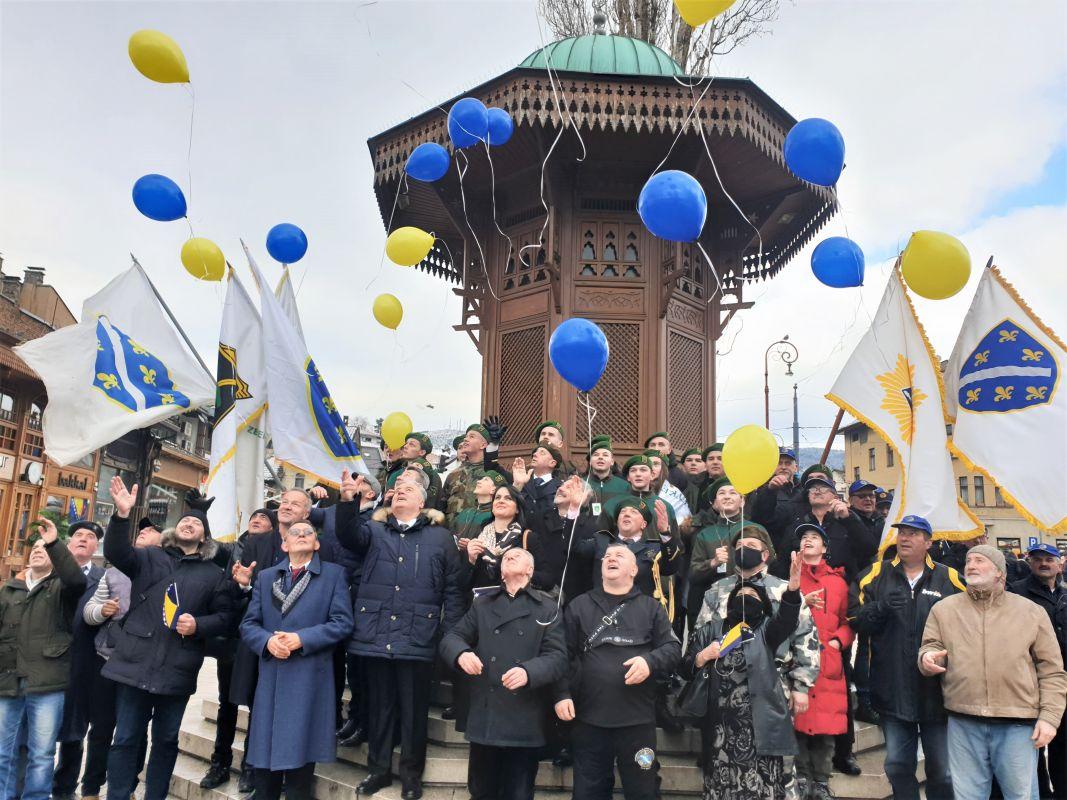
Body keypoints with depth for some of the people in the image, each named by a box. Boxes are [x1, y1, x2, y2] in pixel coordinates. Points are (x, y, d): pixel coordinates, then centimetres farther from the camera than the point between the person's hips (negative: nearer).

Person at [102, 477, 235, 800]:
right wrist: (122, 514, -25)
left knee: (166, 740, 12)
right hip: (136, 664, 0)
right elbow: (116, 552, -10)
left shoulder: (214, 574, 8)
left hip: (177, 670, 1)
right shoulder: (150, 558, 8)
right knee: (126, 739, 5)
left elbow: (225, 615, 7)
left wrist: (198, 625, -13)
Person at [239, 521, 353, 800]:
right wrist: (267, 641, -11)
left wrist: (301, 639, -14)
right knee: (264, 763, 8)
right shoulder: (265, 576, 15)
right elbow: (248, 624, 9)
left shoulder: (334, 574, 5)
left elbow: (342, 622, -4)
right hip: (270, 678, 3)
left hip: (309, 680, -3)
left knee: (299, 760, 1)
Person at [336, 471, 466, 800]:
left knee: (413, 710, 8)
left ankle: (411, 773, 24)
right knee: (380, 706, 13)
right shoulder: (374, 531, 11)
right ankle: (379, 768, 29)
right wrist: (348, 500, -30)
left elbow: (453, 589, 3)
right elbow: (348, 534, -11)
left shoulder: (441, 537, 6)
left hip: (417, 639, -1)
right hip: (376, 635, 2)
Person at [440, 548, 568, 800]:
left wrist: (529, 671, -24)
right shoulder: (483, 603, 13)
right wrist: (461, 653, -16)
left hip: (523, 721, -2)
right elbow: (451, 637, 8)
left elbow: (558, 657, -5)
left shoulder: (547, 608, 4)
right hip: (484, 717, 2)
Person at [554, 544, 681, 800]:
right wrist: (562, 694, -4)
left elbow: (673, 648, 4)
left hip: (638, 718, 0)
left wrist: (650, 661, -15)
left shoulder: (651, 607, 9)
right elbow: (564, 654, 6)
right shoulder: (578, 606, 10)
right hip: (589, 717, 0)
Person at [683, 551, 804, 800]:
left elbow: (786, 620, -12)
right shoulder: (711, 630, 13)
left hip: (760, 729, -1)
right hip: (720, 730, 1)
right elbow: (685, 671, 10)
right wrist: (702, 658, -11)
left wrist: (792, 589, -30)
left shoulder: (766, 629, 11)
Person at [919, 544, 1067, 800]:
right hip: (963, 723, 1)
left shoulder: (1032, 611, 5)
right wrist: (928, 658, -16)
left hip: (1018, 724, -1)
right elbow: (930, 647, 7)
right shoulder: (944, 609, 7)